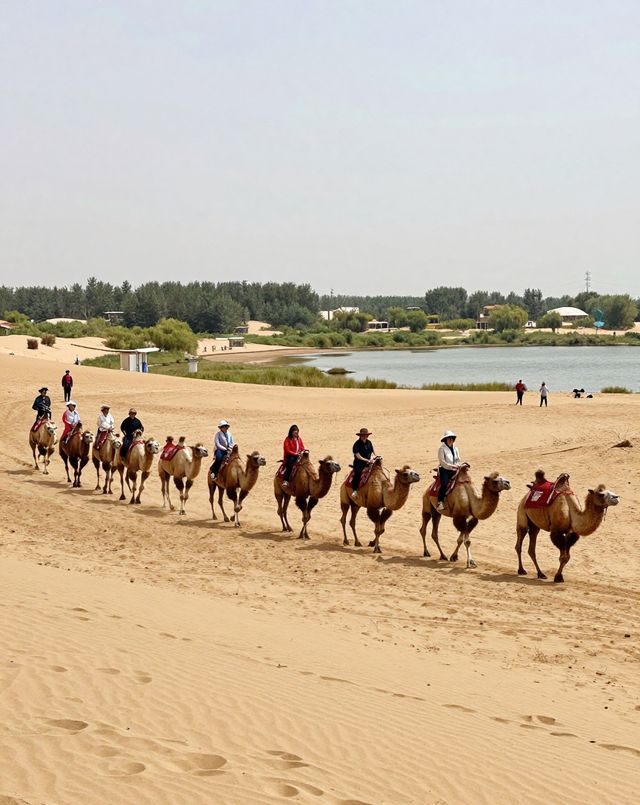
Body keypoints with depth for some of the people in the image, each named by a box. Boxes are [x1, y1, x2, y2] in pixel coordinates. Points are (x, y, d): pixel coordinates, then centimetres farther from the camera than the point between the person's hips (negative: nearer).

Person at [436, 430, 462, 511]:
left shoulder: (455, 449, 16)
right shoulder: (442, 449, -3)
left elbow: (458, 460, 15)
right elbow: (442, 462, -10)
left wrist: (458, 466, -7)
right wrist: (452, 466, -17)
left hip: (453, 471, 6)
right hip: (444, 470, -6)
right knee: (444, 484, -28)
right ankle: (440, 502, -28)